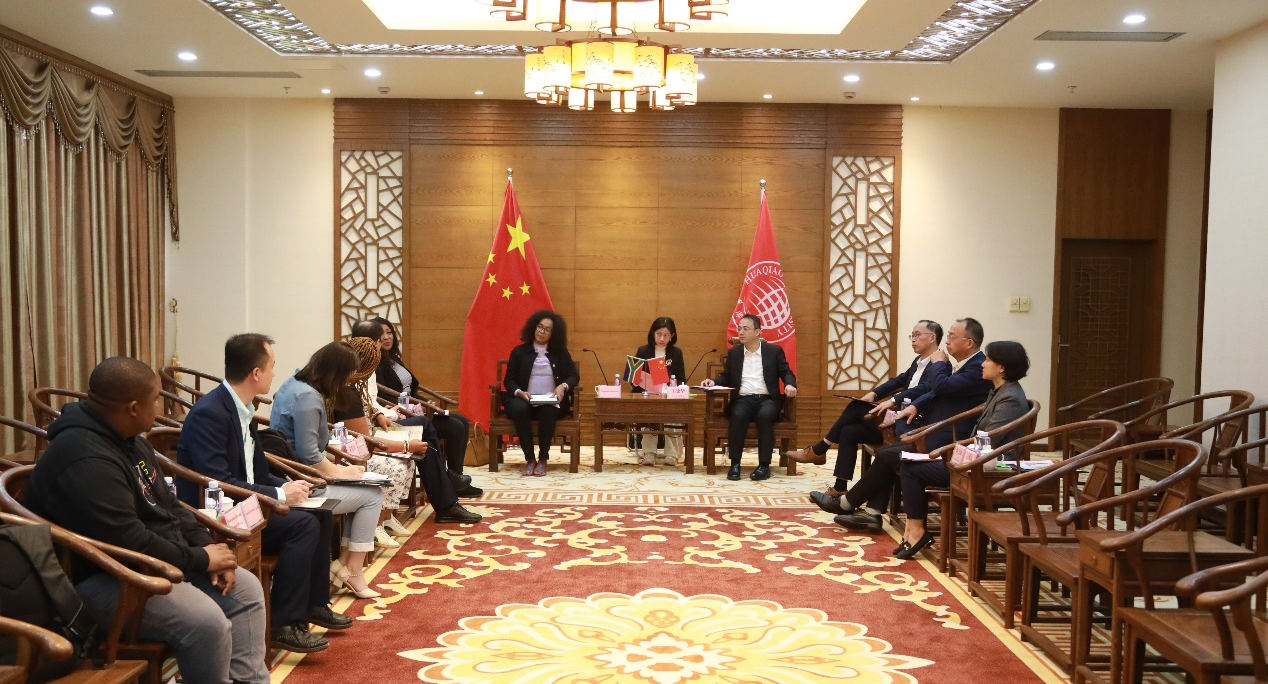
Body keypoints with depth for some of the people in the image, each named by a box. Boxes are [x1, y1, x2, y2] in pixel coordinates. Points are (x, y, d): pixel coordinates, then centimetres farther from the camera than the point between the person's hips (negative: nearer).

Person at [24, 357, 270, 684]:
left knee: (246, 589, 3)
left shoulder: (128, 439, 8)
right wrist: (200, 559, -18)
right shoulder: (85, 461, -27)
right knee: (206, 621, -28)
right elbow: (128, 543, -31)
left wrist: (206, 546, -2)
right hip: (102, 578, -11)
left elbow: (167, 504, 14)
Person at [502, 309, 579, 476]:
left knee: (547, 412, -36)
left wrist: (563, 386, -16)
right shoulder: (519, 351, 9)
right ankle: (529, 459, -24)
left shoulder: (561, 352, 12)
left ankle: (543, 459, -19)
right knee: (519, 409, -36)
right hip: (523, 400, 0)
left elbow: (574, 375, 7)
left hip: (551, 403, 0)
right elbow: (509, 380, 6)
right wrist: (520, 392, -16)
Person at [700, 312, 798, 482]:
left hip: (767, 399, -1)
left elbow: (786, 372, 9)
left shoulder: (774, 350, 10)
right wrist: (714, 381, -4)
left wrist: (790, 384, -14)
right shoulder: (733, 352, 16)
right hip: (742, 399, 1)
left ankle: (764, 465, -28)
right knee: (738, 415, -35)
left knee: (764, 416, -36)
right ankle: (735, 463, -27)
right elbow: (726, 377, 17)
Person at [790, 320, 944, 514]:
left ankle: (818, 451, -5)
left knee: (856, 409, -17)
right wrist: (874, 394, 7)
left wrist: (893, 400, -34)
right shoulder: (918, 361, 19)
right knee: (849, 431, -7)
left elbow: (925, 388, -27)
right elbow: (899, 380, 23)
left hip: (911, 422, -9)